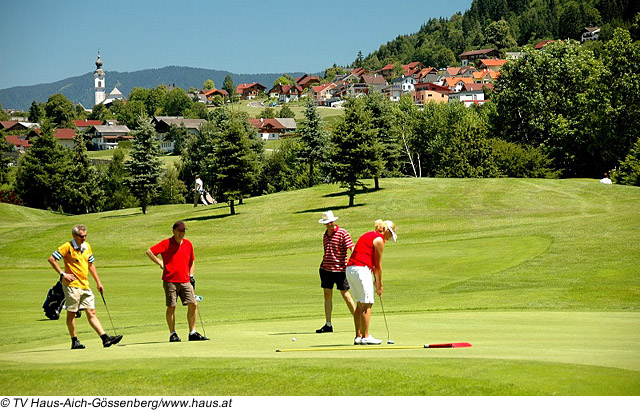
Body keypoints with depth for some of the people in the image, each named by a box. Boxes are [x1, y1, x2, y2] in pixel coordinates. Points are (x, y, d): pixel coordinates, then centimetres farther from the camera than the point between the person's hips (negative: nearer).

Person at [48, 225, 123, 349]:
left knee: (92, 313, 3)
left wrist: (98, 282, 20)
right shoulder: (67, 247, -9)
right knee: (71, 313, 1)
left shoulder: (87, 246, 12)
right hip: (72, 285, -6)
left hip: (85, 285, 6)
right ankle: (74, 341, 8)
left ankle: (105, 339, -5)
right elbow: (51, 259, -10)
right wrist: (63, 274, -13)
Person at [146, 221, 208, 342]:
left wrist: (191, 275, 14)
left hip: (185, 281, 4)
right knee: (171, 307, -2)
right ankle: (172, 334, 7)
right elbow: (149, 251, -5)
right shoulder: (166, 243, -3)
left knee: (193, 304, -4)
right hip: (170, 281, -4)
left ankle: (192, 333, 4)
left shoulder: (188, 244, 11)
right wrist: (159, 263, -8)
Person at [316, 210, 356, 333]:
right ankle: (328, 325, 5)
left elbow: (352, 249, -14)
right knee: (327, 295, 3)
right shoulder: (325, 234, 12)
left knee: (345, 295, -2)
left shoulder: (342, 233, -8)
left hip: (340, 269, -6)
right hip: (326, 268, 6)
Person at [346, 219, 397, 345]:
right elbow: (378, 266, -1)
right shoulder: (379, 240, -4)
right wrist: (380, 285, 6)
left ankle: (358, 336, 12)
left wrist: (376, 280, 21)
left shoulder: (369, 235, 24)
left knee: (360, 304, 12)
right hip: (361, 270, -9)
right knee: (367, 304, -5)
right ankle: (365, 337, -5)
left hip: (350, 269, 9)